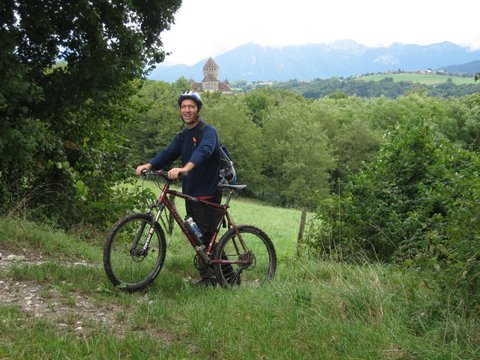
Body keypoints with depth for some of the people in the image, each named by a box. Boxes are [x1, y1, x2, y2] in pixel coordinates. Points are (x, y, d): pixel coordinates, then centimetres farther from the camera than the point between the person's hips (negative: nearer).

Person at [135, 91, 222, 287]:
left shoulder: (208, 131, -9)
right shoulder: (182, 136, 18)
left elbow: (203, 151, -29)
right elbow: (168, 153, 6)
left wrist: (184, 169, -47)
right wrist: (148, 165, -14)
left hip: (208, 194, -8)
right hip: (191, 193, 8)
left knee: (205, 238, -8)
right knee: (197, 237, 13)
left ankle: (207, 278, 0)